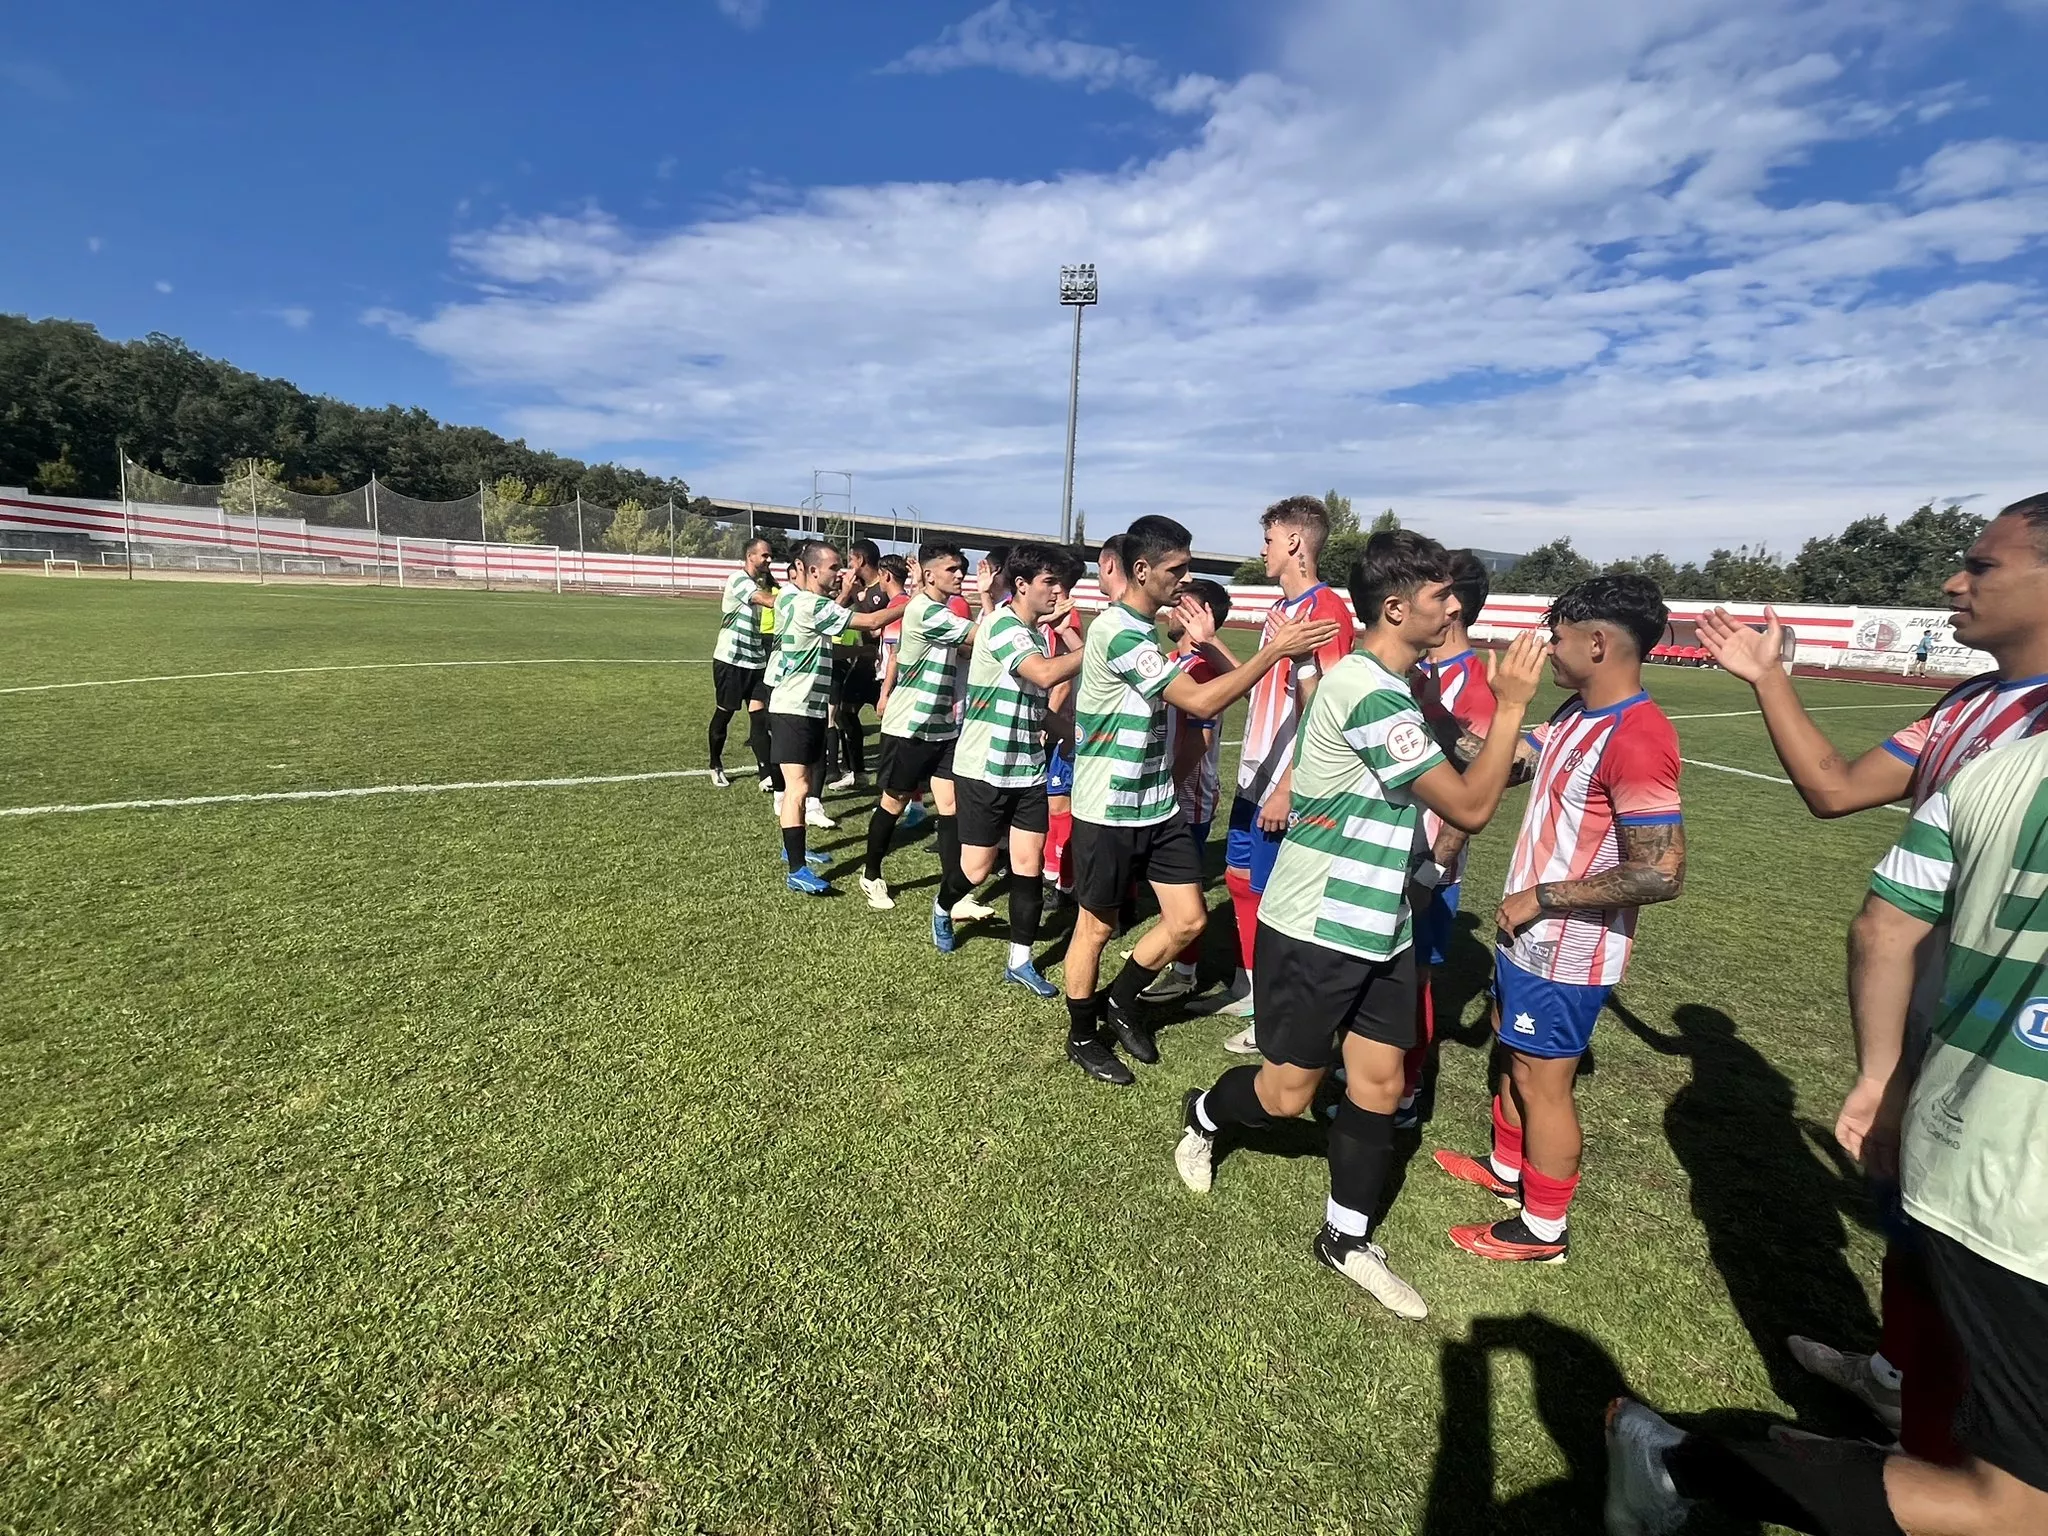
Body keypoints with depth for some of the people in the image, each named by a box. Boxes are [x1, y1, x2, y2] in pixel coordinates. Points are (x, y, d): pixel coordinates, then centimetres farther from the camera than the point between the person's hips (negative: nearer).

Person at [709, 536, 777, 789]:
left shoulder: (761, 583, 13)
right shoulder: (738, 579, -12)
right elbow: (770, 601, -25)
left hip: (756, 661, 6)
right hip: (730, 660, -6)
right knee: (723, 714, 8)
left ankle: (767, 773, -2)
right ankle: (716, 767, 25)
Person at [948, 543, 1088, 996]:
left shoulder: (1039, 634, 9)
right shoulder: (1002, 625, -17)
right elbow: (1045, 674, -33)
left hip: (1029, 770, 7)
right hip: (984, 770, -7)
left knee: (1029, 864, 4)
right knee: (977, 869, 4)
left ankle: (1020, 961, 16)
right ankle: (943, 907, 37)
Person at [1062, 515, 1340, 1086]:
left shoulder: (1149, 629, 11)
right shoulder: (1118, 632, -22)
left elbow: (1174, 693, 19)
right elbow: (1202, 702, -28)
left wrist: (1201, 644, 7)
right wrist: (1276, 649, -25)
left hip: (1158, 804, 9)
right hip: (1109, 810, -8)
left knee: (1188, 919, 7)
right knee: (1096, 926, 8)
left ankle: (1119, 1001, 30)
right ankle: (1082, 1037, 28)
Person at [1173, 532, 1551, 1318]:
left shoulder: (1391, 686, 9)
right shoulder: (1372, 696, -24)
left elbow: (1455, 779, 24)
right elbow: (1470, 807, -19)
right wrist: (1512, 705, -14)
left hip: (1376, 927, 9)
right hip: (1314, 930, -9)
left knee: (1379, 1084, 12)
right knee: (1289, 1093, 7)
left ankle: (1348, 1240, 29)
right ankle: (1201, 1117, 39)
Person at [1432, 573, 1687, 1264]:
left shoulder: (1636, 738, -27)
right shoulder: (1576, 713, 2)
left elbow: (1660, 874, -29)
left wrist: (1540, 897, -22)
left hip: (1567, 953, -9)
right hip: (1527, 934, 9)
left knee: (1543, 1082, 7)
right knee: (1513, 1053, 24)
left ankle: (1543, 1229, 28)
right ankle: (1507, 1168, 47)